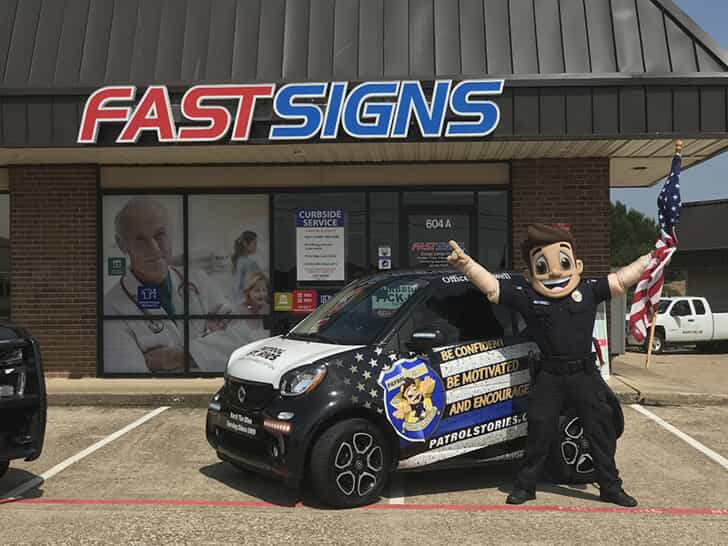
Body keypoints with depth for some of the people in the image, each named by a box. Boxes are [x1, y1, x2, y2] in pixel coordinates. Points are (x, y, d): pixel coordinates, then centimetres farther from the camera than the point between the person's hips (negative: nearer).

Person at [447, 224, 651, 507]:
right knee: (539, 432, 5)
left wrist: (653, 258, 2)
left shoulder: (589, 290, 2)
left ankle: (610, 487, 24)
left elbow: (622, 279, 5)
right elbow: (491, 286, -6)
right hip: (549, 376, -1)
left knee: (601, 431, 9)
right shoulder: (526, 296, -3)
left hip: (585, 374, 2)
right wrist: (465, 263, -15)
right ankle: (525, 486, 20)